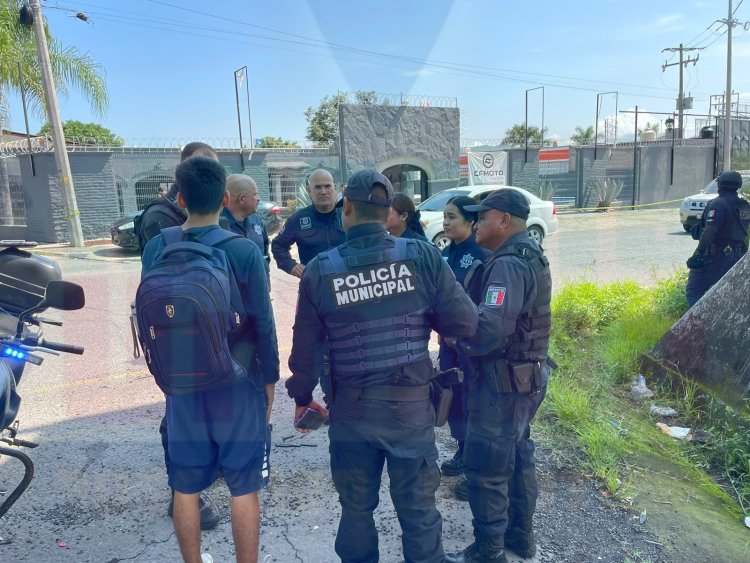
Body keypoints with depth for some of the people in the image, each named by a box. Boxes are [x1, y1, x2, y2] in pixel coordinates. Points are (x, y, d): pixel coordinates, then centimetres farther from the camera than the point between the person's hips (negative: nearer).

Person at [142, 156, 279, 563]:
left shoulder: (155, 249, -4)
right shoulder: (243, 251, -15)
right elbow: (263, 323, -11)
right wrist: (270, 379, 2)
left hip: (181, 385, 3)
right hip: (238, 385, -3)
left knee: (185, 488, 18)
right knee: (243, 489, 10)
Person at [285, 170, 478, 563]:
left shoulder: (320, 270, -9)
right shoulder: (422, 256, -11)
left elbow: (306, 347, -1)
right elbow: (465, 323, -10)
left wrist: (301, 396, 16)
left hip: (351, 410, 1)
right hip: (412, 405, 0)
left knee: (356, 508, 20)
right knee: (418, 508, 17)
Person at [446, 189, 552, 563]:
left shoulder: (508, 264, -23)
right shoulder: (529, 255, 10)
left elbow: (489, 329, -32)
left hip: (502, 380, -10)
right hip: (525, 375, 10)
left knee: (486, 467, 3)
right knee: (516, 455, 21)